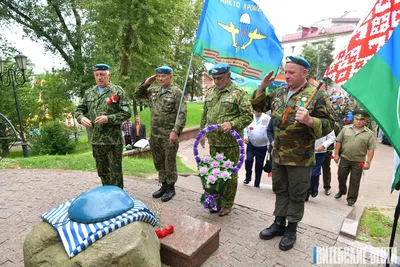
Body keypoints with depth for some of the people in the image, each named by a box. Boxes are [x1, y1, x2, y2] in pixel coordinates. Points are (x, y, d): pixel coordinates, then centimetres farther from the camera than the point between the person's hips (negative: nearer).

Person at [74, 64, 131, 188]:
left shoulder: (117, 91, -3)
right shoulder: (89, 92, 12)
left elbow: (126, 113, -9)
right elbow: (79, 110, 16)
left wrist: (108, 118, -21)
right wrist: (81, 118, -8)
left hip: (113, 140, -5)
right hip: (95, 139, 6)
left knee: (115, 171, 2)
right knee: (102, 171, 18)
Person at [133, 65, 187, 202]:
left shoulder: (177, 92, -7)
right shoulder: (153, 90, 12)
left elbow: (182, 114, -14)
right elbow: (136, 95, 20)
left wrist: (175, 131, -22)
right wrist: (146, 84, 6)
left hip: (169, 135, -6)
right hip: (155, 134, 7)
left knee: (169, 162, 5)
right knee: (158, 162, 15)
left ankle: (171, 188, 20)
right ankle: (163, 185, 31)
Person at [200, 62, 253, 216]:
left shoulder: (239, 93, -9)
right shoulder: (210, 92, 11)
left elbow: (248, 116, -12)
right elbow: (205, 115, 18)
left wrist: (232, 124, -25)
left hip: (231, 142, -6)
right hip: (213, 141, 6)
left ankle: (227, 204, 22)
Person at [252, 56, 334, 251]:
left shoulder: (317, 95, -11)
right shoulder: (279, 93, 6)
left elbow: (329, 124, -10)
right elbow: (259, 106, 15)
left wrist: (309, 120, -30)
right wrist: (262, 87, 0)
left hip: (300, 158, -5)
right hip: (278, 154, 6)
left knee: (296, 195, 9)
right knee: (280, 190, 17)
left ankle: (291, 229, 27)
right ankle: (279, 223, 34)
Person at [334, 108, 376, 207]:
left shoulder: (369, 133, -3)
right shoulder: (346, 128, 1)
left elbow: (371, 149, -5)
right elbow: (338, 142, 4)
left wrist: (368, 162, -11)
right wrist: (336, 154, 1)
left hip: (358, 161, -2)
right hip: (344, 158, 2)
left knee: (354, 181, 7)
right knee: (341, 176, 12)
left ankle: (351, 199, 19)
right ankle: (342, 191, 38)